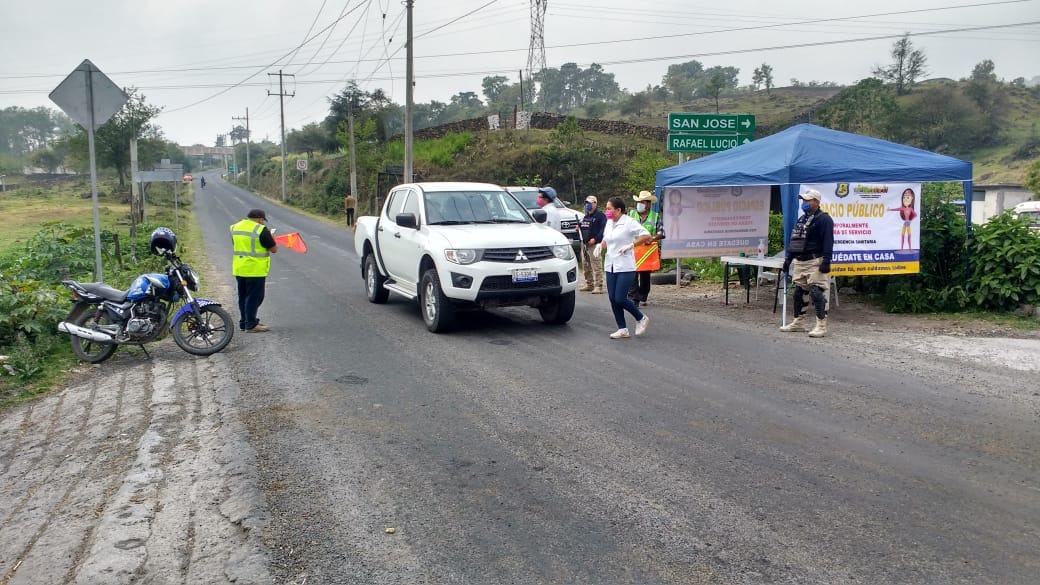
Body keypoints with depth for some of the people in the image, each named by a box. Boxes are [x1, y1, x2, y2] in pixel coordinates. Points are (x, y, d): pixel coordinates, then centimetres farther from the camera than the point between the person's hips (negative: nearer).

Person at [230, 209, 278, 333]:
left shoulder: (235, 227, 9)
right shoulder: (261, 230, -14)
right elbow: (274, 249, -10)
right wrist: (272, 238, 9)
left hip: (238, 269, 7)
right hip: (255, 270, -7)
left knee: (243, 297, 16)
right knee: (254, 297, 0)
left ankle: (244, 322, 24)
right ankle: (251, 325, 2)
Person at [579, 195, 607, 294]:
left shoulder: (600, 216, -6)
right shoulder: (585, 216, 20)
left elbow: (603, 229, -14)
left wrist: (595, 239, -21)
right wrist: (578, 228, 9)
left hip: (594, 244, -9)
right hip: (584, 244, 9)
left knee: (596, 266, -12)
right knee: (585, 266, 13)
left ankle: (598, 286, -12)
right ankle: (589, 284, 23)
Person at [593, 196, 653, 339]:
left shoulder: (629, 222, -10)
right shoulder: (609, 223, 12)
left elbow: (647, 236, -13)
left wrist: (630, 245, -18)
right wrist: (600, 245, 8)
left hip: (625, 267, -7)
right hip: (610, 266, 7)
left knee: (620, 299, -11)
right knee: (613, 299, 4)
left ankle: (641, 319, 12)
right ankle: (622, 329, 14)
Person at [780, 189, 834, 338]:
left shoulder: (823, 219, -7)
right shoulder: (801, 219, 20)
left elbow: (828, 241, -15)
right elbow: (793, 241, 24)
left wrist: (826, 261, -22)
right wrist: (788, 258, 20)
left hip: (815, 262, -9)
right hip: (799, 262, 9)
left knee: (817, 293, -11)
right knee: (797, 292, 12)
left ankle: (821, 326, -8)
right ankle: (798, 322, 23)